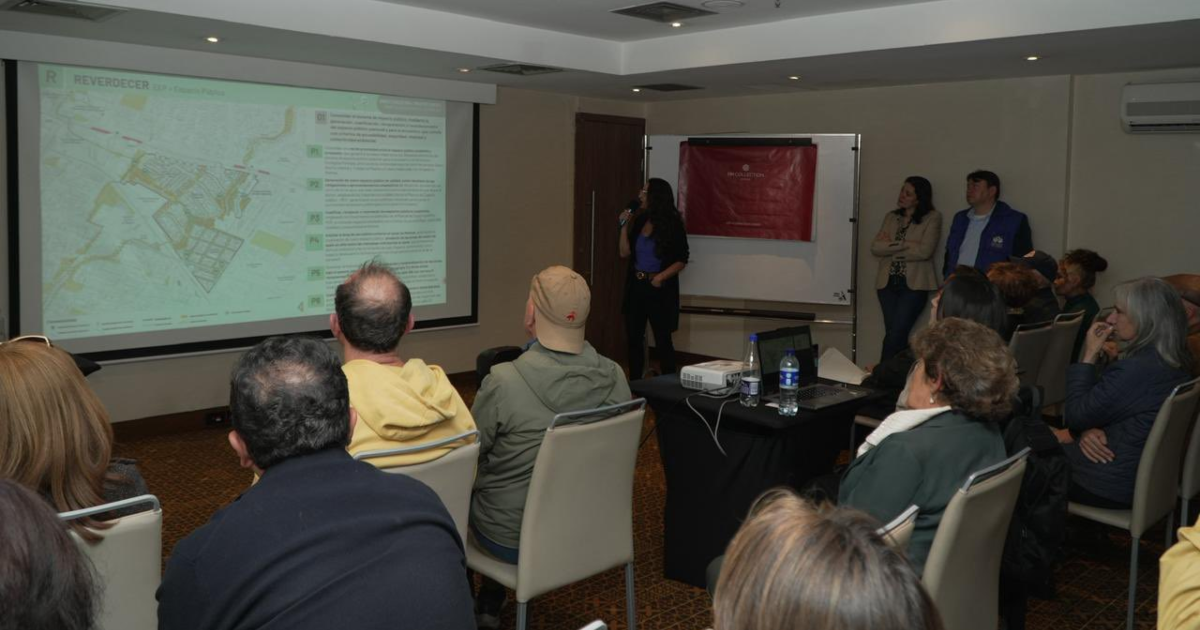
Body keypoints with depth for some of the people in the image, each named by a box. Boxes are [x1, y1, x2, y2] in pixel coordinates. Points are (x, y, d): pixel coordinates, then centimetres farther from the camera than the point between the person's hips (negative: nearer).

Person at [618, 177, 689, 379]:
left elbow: (682, 260, -7)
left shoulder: (672, 225, -7)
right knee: (634, 337, 9)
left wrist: (661, 277, -17)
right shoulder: (639, 221, 7)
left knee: (662, 340, 1)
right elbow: (624, 252, 4)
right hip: (636, 287, 5)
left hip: (660, 289, -5)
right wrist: (624, 226, -3)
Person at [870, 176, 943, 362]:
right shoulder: (891, 217, 12)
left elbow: (924, 251, -15)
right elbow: (875, 247, 0)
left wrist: (891, 247, -5)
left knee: (895, 335, -11)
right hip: (888, 283, 5)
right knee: (896, 335, 7)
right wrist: (904, 245, -11)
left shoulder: (932, 218, -2)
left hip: (914, 284, -4)